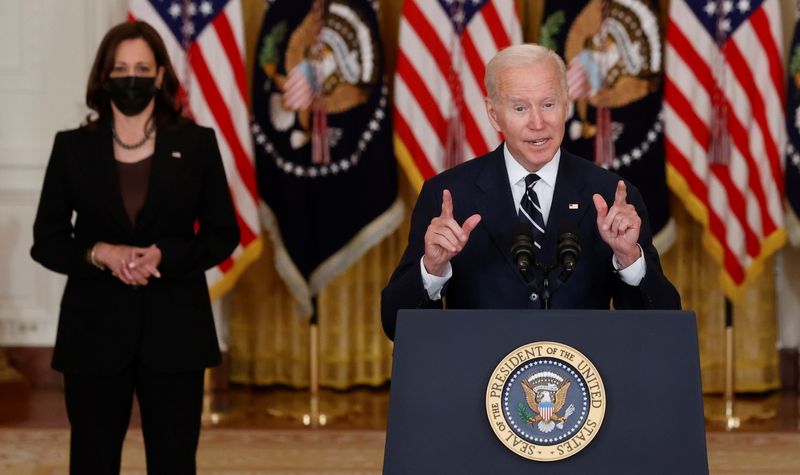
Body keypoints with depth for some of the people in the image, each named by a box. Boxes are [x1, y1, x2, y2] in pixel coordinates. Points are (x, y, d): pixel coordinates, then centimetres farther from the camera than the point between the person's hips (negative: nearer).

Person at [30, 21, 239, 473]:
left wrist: (164, 256, -14)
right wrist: (100, 254, -15)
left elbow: (223, 235, 3)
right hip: (95, 333, 1)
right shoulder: (73, 148, 4)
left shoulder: (196, 145, 3)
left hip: (174, 332, 0)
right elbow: (47, 240, 4)